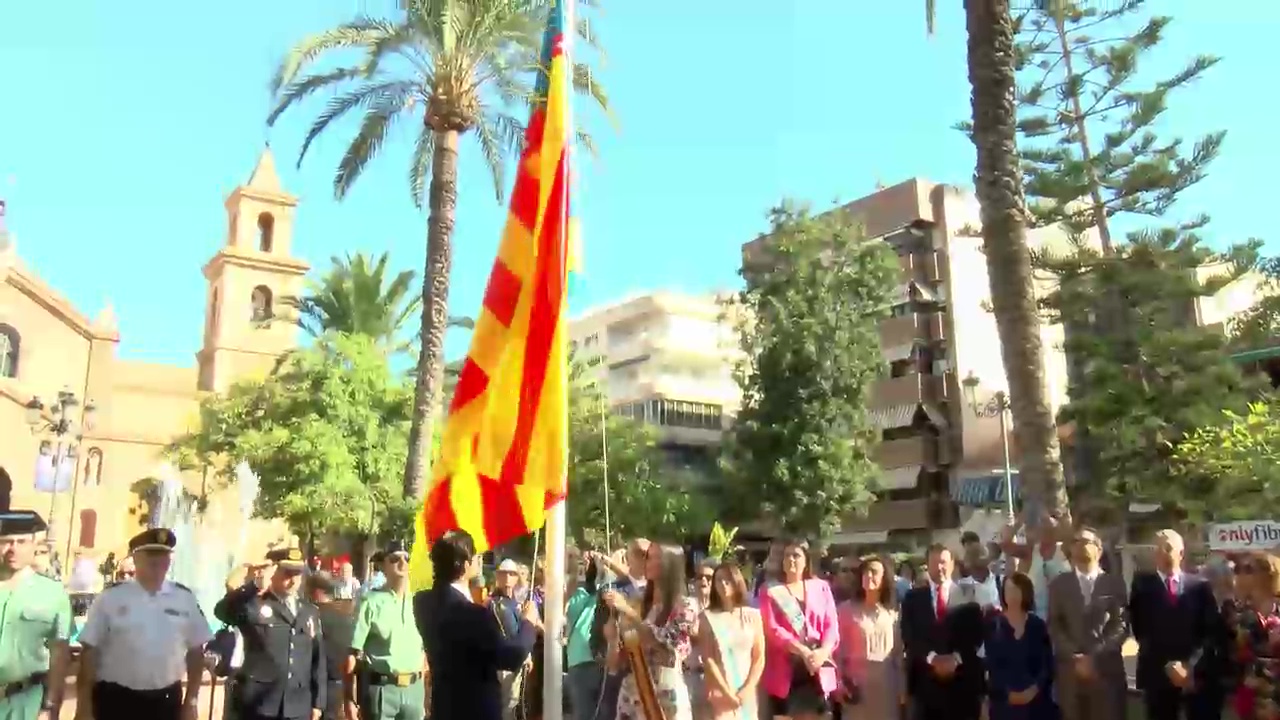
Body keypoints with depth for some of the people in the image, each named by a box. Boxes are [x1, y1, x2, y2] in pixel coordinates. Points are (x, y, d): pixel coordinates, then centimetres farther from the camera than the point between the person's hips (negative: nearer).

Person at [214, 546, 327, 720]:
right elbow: (222, 611, -23)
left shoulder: (310, 612, 14)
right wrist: (254, 585, -35)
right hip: (259, 706, -4)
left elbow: (318, 659, 14)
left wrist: (318, 702, 10)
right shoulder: (254, 605, -1)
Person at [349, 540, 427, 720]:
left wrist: (425, 698, 9)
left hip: (414, 688, 5)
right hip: (381, 688, -4)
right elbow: (353, 654, -7)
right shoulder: (371, 602, -7)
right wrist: (349, 699, -9)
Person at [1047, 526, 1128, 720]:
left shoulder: (1115, 583, 8)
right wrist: (1074, 657, -9)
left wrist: (1096, 657, -10)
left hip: (1107, 670, -1)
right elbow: (1054, 626, 5)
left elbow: (1121, 625, 0)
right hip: (1070, 670, 1)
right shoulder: (1059, 584, 11)